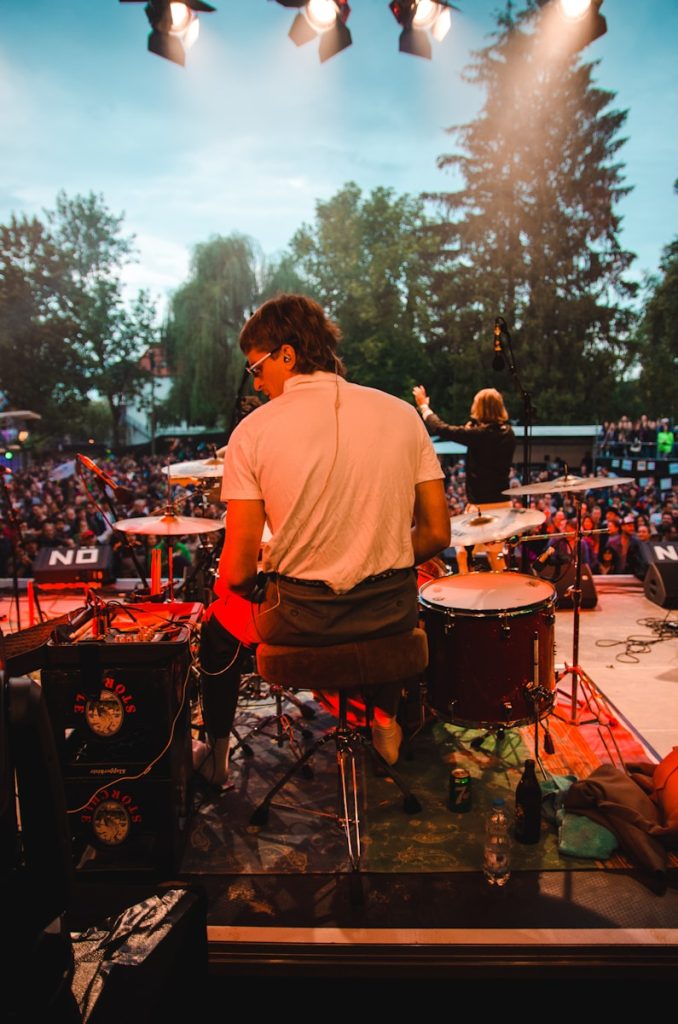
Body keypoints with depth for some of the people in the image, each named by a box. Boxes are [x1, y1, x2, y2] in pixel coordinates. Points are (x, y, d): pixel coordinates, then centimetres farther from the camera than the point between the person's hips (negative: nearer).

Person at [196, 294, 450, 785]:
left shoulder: (254, 431, -11)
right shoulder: (402, 413, -3)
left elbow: (239, 568, -11)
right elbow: (436, 534, -1)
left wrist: (229, 586, 12)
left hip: (299, 618, -2)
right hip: (393, 614, 3)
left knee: (219, 621, 31)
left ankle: (216, 753, 46)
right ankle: (386, 722, 49)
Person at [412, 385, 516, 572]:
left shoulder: (478, 434, -17)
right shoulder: (508, 433, 2)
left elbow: (442, 429, -10)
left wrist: (424, 406, 4)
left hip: (481, 506, -7)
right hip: (503, 504, 7)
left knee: (463, 553, 6)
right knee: (496, 554, 20)